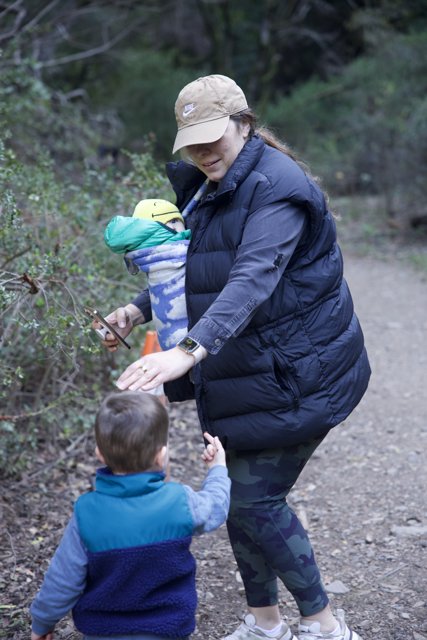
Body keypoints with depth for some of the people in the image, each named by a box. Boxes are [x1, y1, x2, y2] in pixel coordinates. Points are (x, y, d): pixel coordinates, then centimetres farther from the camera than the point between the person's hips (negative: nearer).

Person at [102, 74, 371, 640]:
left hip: (295, 370, -9)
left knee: (255, 498, -7)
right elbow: (195, 271, 19)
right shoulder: (209, 187, 9)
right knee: (237, 494, 13)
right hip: (243, 370, 9)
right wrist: (139, 309, 3)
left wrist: (188, 351, -46)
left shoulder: (276, 185, -19)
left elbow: (253, 278, -34)